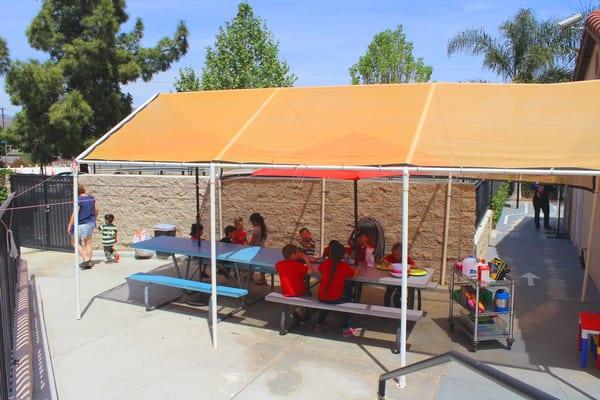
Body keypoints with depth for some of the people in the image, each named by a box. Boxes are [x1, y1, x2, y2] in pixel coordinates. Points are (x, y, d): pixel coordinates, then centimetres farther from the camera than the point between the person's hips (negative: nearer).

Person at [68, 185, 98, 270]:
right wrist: (94, 220, 25)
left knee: (74, 241, 10)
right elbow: (95, 211, 12)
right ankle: (89, 262, 14)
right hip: (90, 223, 6)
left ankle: (85, 259, 0)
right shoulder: (91, 198, 3)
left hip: (80, 224, -6)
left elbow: (75, 214, -18)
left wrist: (70, 225, -12)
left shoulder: (78, 200, -17)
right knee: (88, 242, 13)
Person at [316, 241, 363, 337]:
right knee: (347, 298, 27)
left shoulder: (325, 263, 1)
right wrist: (357, 268, 29)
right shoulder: (344, 266, -7)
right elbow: (354, 273, 9)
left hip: (321, 298, 3)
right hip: (336, 298, -3)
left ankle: (319, 324, 43)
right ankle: (346, 329, 26)